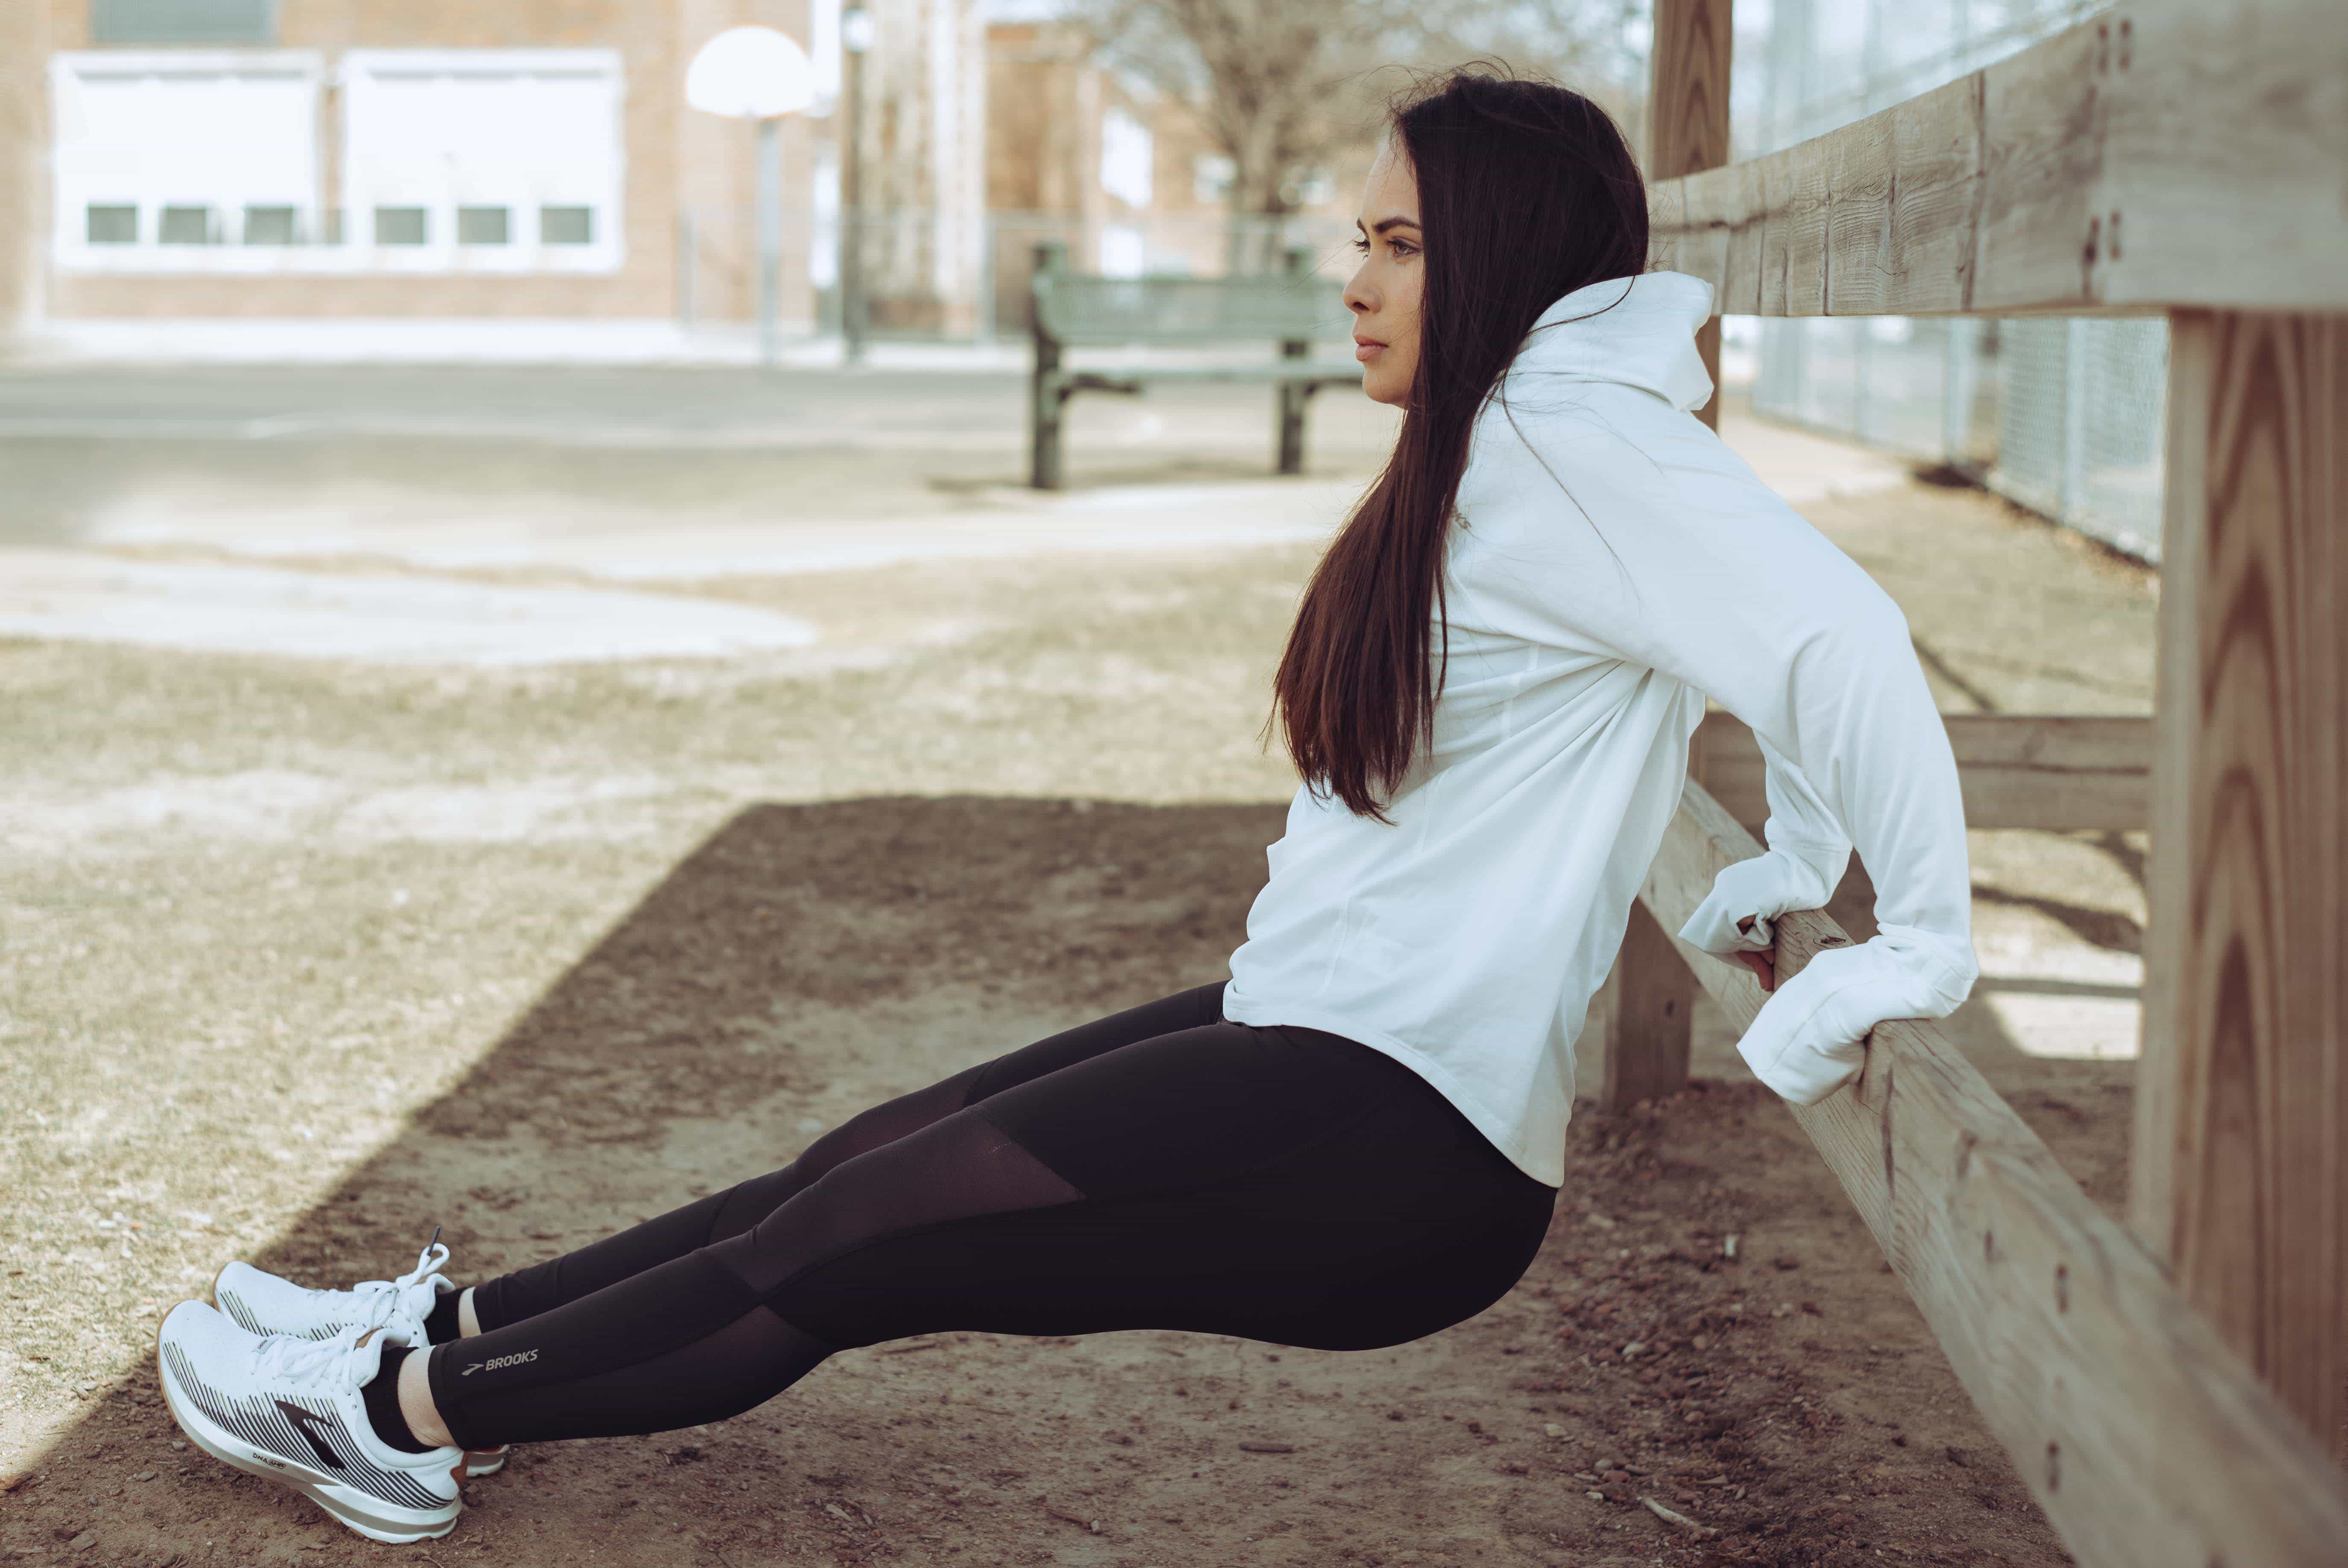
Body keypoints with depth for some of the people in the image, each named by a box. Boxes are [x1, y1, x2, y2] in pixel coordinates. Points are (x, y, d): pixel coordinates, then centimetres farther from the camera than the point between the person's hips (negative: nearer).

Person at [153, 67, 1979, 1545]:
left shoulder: (1563, 443, -18)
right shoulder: (1496, 450, 12)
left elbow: (1838, 629, -29)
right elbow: (1770, 596, 23)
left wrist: (1912, 952, -24)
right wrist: (1789, 874, 20)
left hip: (1397, 1145, -9)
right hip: (1316, 1044, 9)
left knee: (853, 1237, -1)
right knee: (866, 1162, 12)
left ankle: (407, 1419, 13)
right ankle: (447, 1333, 25)